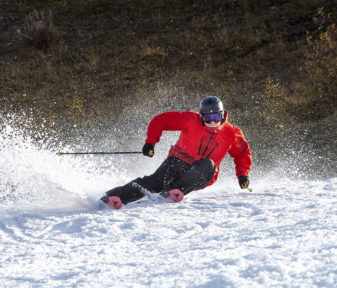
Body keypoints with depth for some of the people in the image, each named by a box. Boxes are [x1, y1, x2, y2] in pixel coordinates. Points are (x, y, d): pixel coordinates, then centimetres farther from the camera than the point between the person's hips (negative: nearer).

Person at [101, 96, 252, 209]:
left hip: (199, 176, 2)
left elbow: (243, 154, 16)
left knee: (208, 164, -33)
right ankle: (113, 197, -40)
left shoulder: (231, 133, 1)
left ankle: (175, 191, -43)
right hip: (178, 163, -2)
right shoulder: (191, 120, -6)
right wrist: (150, 142, -11)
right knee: (156, 181, -29)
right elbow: (160, 120, -2)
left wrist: (242, 175, 2)